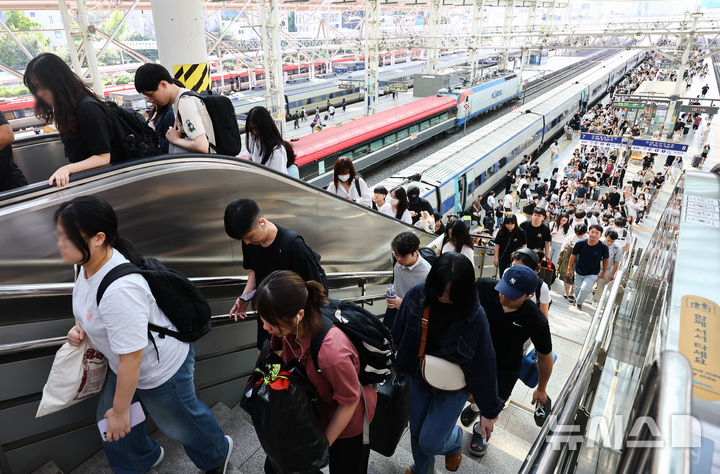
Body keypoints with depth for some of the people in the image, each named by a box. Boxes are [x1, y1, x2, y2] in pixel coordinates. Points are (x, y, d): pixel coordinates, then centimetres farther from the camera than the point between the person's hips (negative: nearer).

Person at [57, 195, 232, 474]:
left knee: (177, 422, 18)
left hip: (160, 369, -8)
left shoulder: (120, 290, -41)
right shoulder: (84, 263, -10)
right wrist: (80, 328, -4)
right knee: (109, 423, 25)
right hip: (122, 363, 9)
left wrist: (120, 411, -19)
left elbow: (132, 358, -32)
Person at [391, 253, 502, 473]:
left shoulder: (474, 315, -28)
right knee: (416, 433, 21)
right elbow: (398, 335, -3)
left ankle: (455, 439, 41)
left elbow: (484, 364, -17)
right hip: (419, 378, 4)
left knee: (429, 443, 4)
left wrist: (490, 411, -7)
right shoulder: (417, 294, -21)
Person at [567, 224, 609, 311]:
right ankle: (576, 300, 50)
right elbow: (573, 256, -4)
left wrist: (604, 272, 9)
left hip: (592, 274, -2)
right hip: (579, 272, 2)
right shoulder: (580, 244, -20)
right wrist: (569, 268, 4)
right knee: (577, 289, 17)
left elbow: (605, 260, -1)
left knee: (585, 289, -17)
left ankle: (579, 303, 13)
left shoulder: (603, 247, -20)